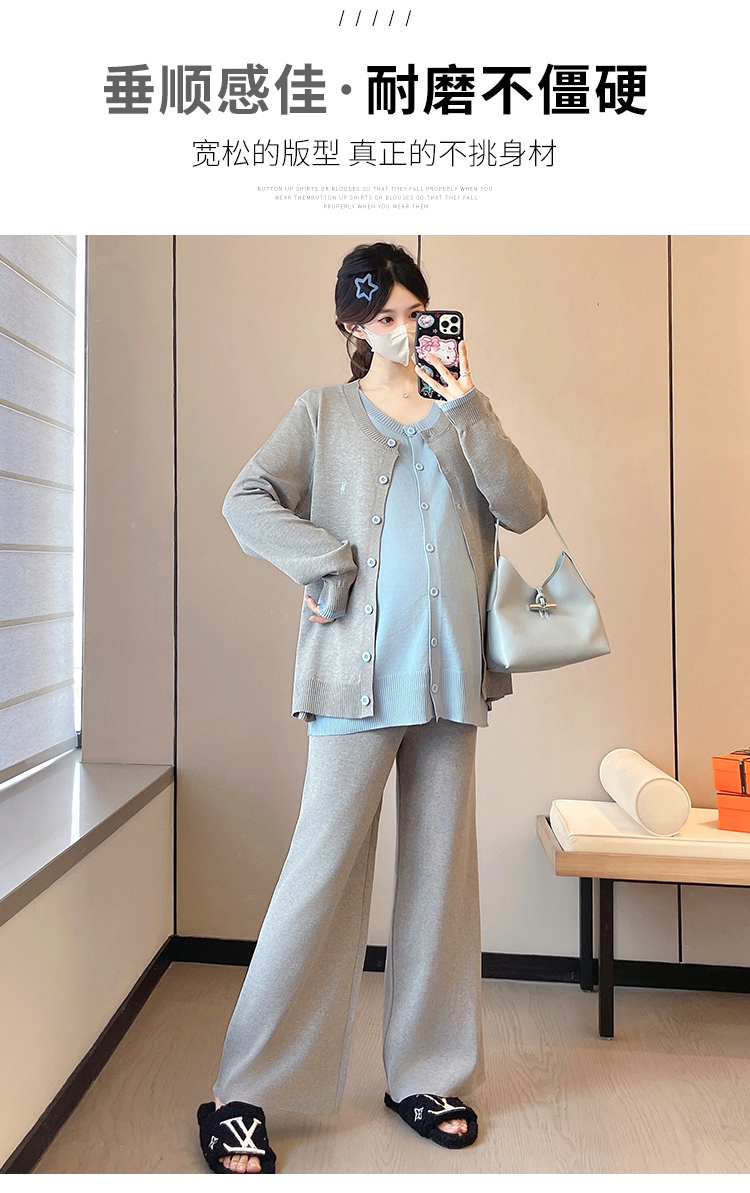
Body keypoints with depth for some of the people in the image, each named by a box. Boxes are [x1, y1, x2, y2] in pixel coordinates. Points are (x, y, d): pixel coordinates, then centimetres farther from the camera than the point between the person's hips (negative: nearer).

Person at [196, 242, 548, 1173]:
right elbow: (245, 501, -4)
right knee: (323, 870, -3)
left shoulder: (459, 415, 16)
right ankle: (241, 1095, 12)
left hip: (449, 672, 4)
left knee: (441, 869, 10)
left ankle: (426, 1077, 26)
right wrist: (331, 565, -13)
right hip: (358, 673, -4)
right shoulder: (325, 412, 8)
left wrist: (467, 412, -6)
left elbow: (525, 509, 2)